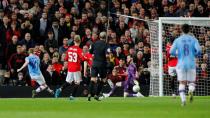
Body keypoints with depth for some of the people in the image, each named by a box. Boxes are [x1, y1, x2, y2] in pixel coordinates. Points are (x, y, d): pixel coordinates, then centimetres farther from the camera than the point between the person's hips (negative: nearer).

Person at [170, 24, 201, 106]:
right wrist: (195, 55, 11)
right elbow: (199, 50, -11)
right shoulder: (193, 39, 2)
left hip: (181, 64, 0)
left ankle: (183, 99, -13)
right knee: (191, 83, 10)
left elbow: (171, 52, -7)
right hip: (191, 64, 0)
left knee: (182, 83, 7)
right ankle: (191, 91, -25)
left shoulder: (178, 40, 2)